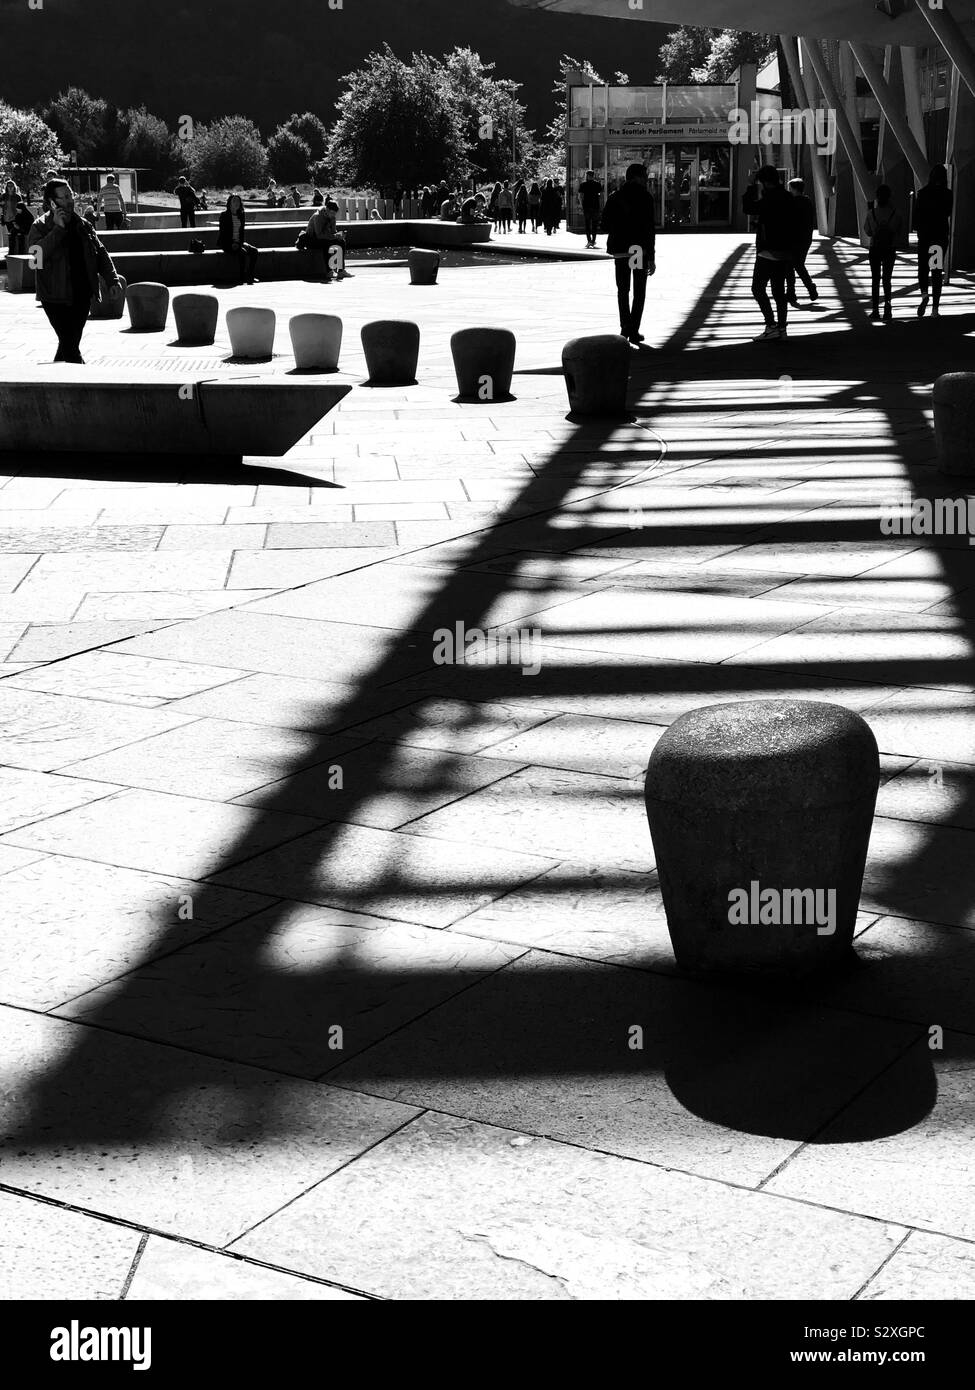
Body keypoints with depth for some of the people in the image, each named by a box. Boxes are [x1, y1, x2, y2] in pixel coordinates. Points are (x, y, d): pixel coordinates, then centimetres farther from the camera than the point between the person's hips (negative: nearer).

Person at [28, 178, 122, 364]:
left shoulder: (82, 225, 10)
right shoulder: (40, 227, -5)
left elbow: (100, 254, 14)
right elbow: (36, 253, -23)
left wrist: (112, 279, 3)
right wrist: (58, 229, -22)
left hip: (82, 296, 5)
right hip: (56, 297, -5)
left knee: (70, 343, 11)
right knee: (69, 344, -10)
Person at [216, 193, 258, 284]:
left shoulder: (241, 215, 13)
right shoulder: (224, 215, -4)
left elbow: (242, 231, 14)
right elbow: (222, 232, -7)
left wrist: (239, 243, -4)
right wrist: (232, 244, -16)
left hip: (238, 243, 6)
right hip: (226, 244, -6)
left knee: (254, 251, -20)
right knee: (243, 253, -31)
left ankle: (250, 277, -19)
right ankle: (242, 279, -27)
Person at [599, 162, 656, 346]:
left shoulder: (614, 198, 1)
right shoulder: (645, 198, -9)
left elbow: (604, 227, 1)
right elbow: (650, 229, -13)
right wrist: (652, 258, -11)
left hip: (620, 249, 3)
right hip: (640, 249, -3)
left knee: (622, 290, 18)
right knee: (639, 291, 8)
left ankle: (625, 328, 15)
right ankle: (633, 331, 2)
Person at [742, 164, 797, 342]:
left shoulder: (769, 198, -16)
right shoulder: (788, 198, 11)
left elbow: (748, 209, -13)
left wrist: (751, 186, -6)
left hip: (769, 252, -8)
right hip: (785, 252, 8)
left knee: (758, 288, -2)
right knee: (779, 290, 11)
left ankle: (771, 326, -10)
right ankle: (782, 328, 12)